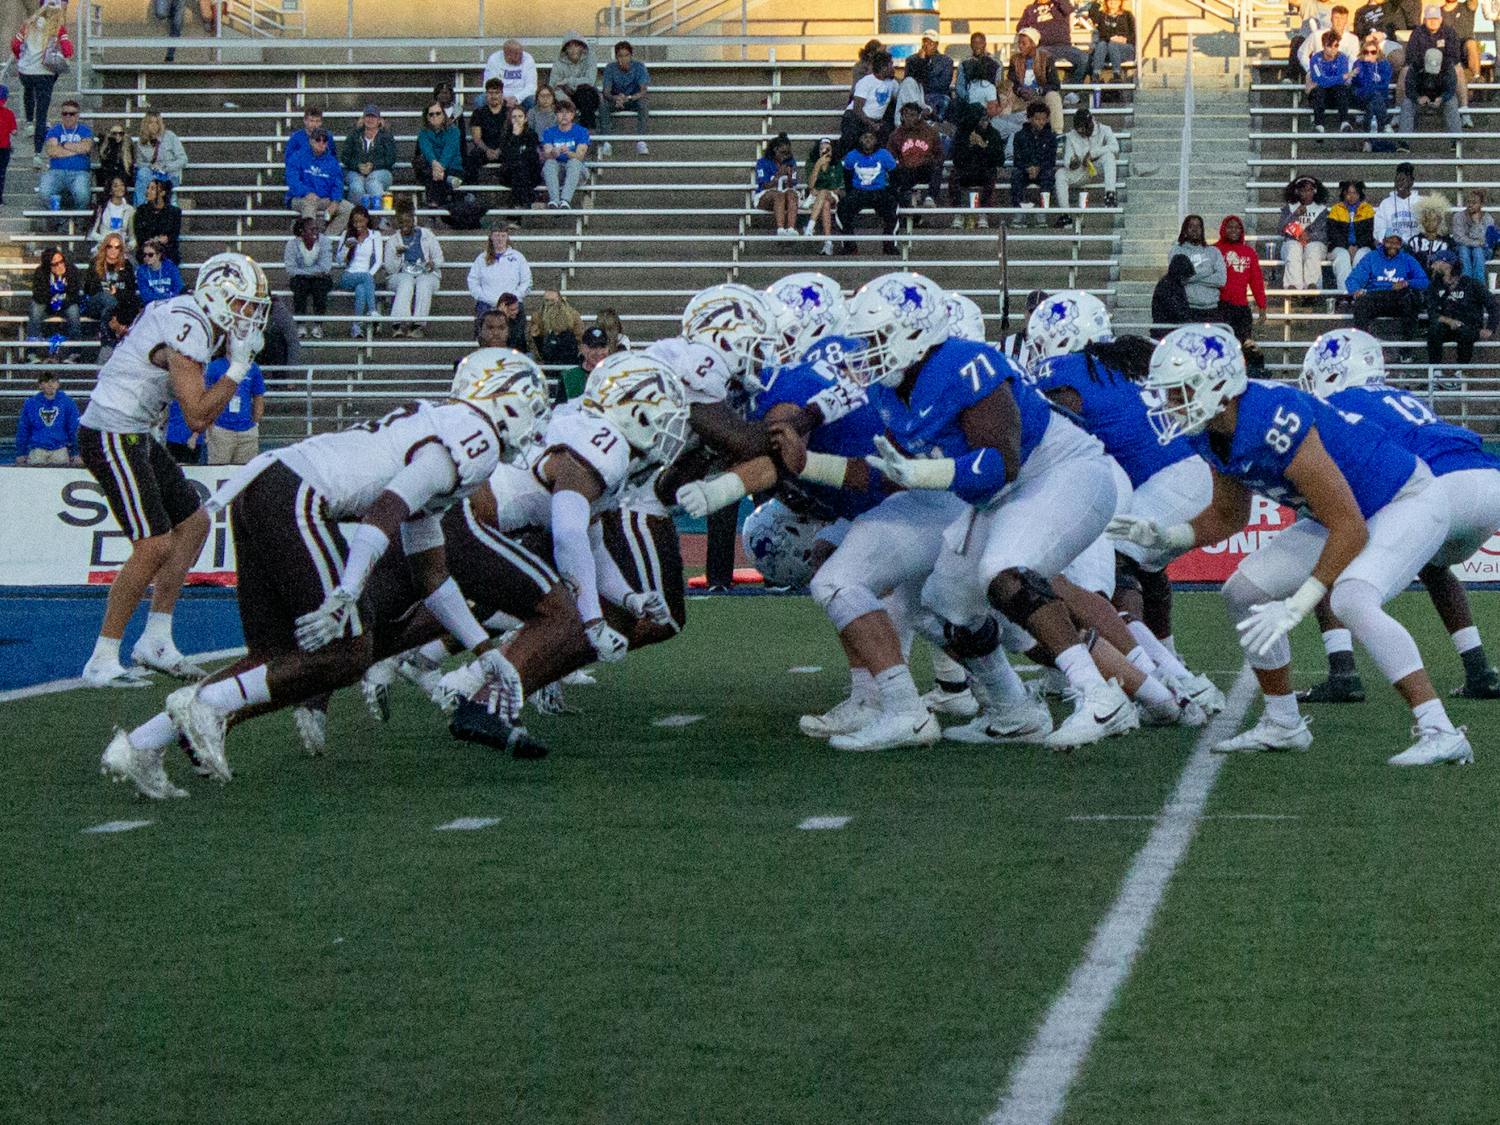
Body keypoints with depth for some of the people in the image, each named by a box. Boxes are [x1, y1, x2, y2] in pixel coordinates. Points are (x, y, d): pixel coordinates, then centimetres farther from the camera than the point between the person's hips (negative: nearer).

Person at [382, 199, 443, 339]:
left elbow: (439, 258, 13)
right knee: (407, 281, -36)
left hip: (427, 274, 0)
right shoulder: (392, 241, 13)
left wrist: (433, 263, -11)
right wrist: (397, 255, -12)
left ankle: (418, 324, -47)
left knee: (424, 282, -36)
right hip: (402, 275, 0)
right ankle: (401, 322, -51)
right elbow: (390, 269, 6)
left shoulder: (426, 235, 13)